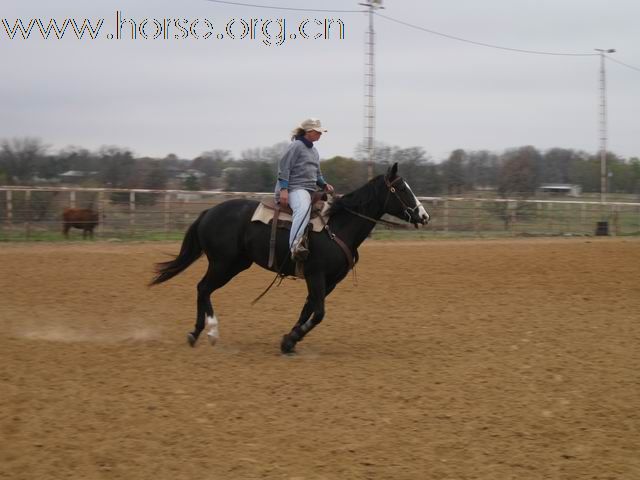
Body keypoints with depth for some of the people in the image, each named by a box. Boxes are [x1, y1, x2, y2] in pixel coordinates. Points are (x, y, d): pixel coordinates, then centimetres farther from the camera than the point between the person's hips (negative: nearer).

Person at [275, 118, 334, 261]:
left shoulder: (314, 151, 23)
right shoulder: (296, 146, -4)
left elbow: (317, 174, 30)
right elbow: (284, 168, -10)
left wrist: (324, 185, 9)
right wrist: (283, 189, -20)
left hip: (310, 190, 10)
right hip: (295, 188, -10)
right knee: (303, 208, -39)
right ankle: (295, 245, -53)